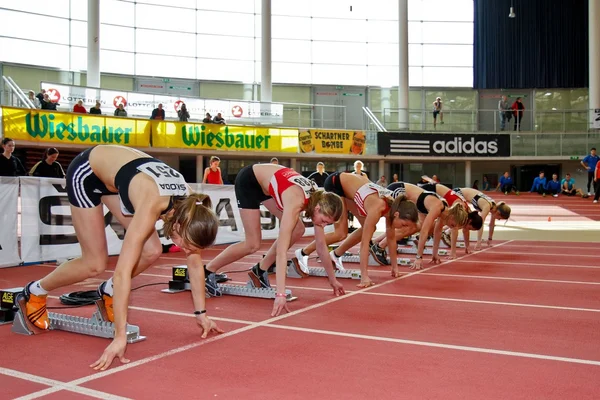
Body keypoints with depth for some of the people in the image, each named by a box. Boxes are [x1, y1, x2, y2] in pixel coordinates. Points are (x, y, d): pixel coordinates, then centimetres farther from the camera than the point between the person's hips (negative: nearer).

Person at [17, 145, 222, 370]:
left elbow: (195, 263, -9)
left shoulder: (189, 206, -22)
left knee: (151, 251, -7)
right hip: (86, 172, -6)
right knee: (95, 264, -5)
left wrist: (201, 314, -6)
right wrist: (120, 337, -40)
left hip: (114, 171, 6)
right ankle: (34, 293, 21)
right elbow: (123, 271, -41)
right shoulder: (152, 205, -40)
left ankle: (108, 292, 19)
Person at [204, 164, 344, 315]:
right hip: (248, 181, -8)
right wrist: (280, 293, -47)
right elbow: (281, 250, -42)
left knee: (297, 230, -1)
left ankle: (260, 270, 12)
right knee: (253, 244, -11)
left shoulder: (317, 200, -15)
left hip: (265, 182, 8)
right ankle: (207, 271, 6)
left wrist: (332, 279, 1)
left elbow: (321, 245, -4)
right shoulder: (296, 203, -37)